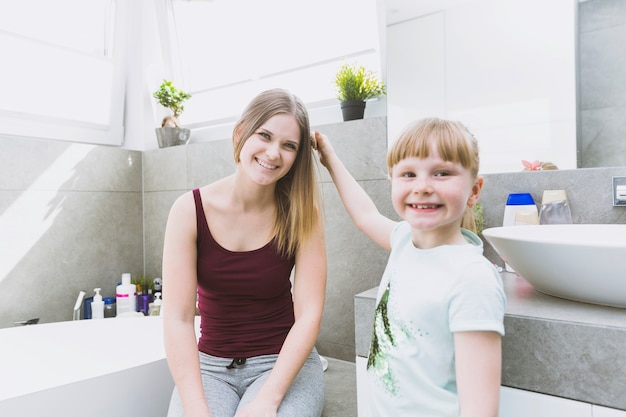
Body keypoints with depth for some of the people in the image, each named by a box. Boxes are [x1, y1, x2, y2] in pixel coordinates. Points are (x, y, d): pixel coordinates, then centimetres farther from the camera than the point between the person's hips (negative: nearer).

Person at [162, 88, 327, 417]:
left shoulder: (302, 212, -10)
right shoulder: (190, 210, -10)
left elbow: (308, 314, -14)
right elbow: (178, 318, -14)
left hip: (284, 362, 0)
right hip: (210, 364, 1)